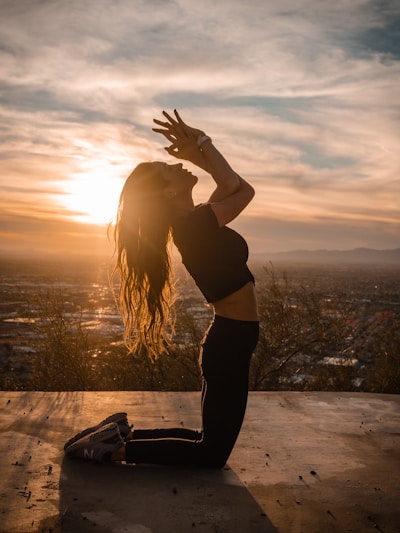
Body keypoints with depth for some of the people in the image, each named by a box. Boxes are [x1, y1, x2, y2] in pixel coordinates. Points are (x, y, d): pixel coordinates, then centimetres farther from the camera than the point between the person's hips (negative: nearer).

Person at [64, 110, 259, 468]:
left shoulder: (193, 223, 8)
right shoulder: (193, 225, -18)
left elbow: (231, 186, 16)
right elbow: (242, 189, -9)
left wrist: (197, 153, 4)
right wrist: (201, 143, -7)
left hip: (229, 339, 9)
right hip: (231, 342, -9)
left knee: (211, 443, 20)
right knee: (212, 454, 2)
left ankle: (121, 432, 19)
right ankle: (118, 448, 2)